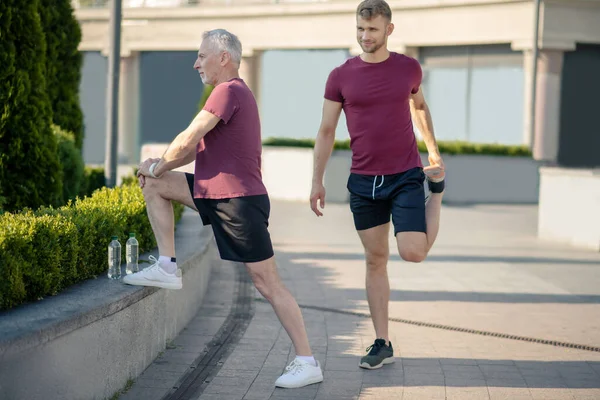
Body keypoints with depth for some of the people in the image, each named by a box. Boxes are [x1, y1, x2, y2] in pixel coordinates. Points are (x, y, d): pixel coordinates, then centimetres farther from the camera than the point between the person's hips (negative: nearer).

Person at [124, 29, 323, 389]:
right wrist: (159, 166, 5)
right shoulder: (235, 93, 19)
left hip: (240, 200, -10)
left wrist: (158, 166, 2)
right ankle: (167, 268, 7)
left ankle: (308, 363, -3)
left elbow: (187, 142, -16)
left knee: (268, 283, -8)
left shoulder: (229, 92, -15)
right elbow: (197, 147, 19)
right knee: (155, 184, 9)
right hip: (216, 194, 10)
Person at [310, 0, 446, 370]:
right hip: (364, 182, 1)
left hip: (406, 176, -1)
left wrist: (434, 152, 22)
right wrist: (317, 182, 3)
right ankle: (383, 344, 14)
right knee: (376, 260, 5)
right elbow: (326, 131, 5)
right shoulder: (341, 76, -1)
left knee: (413, 253, -14)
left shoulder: (409, 68, 1)